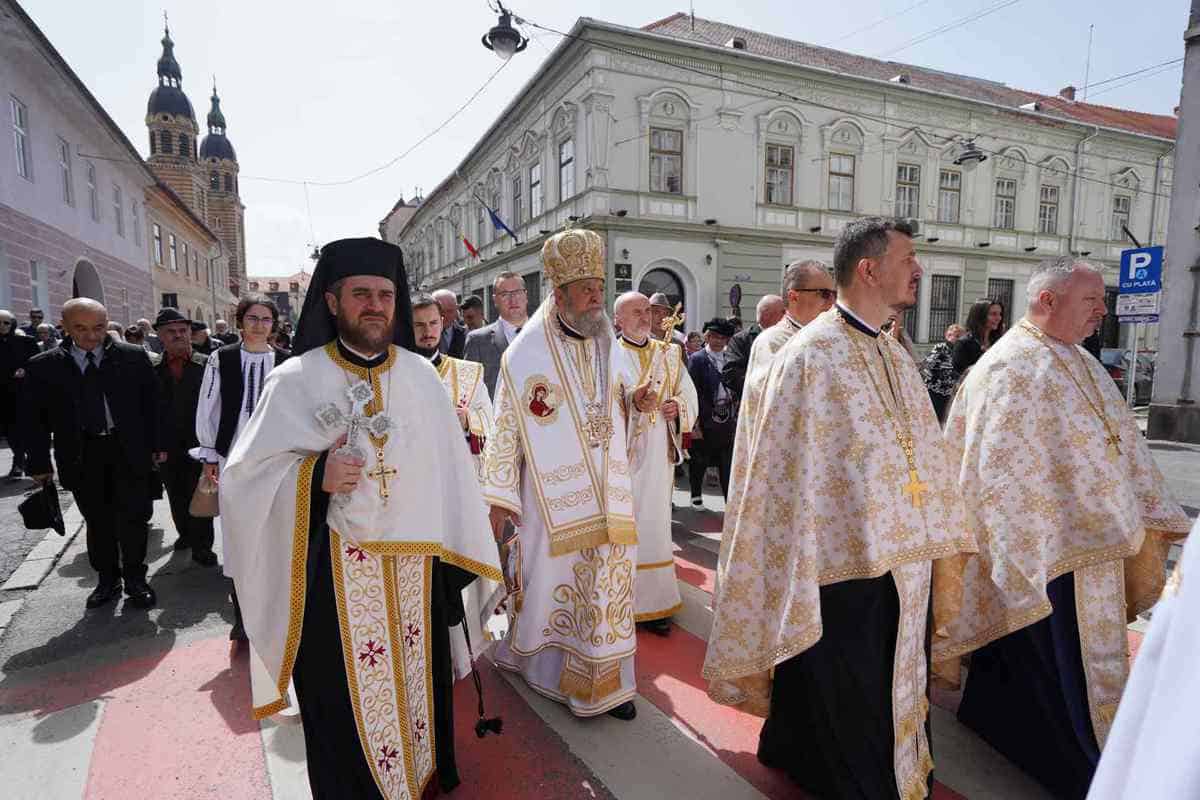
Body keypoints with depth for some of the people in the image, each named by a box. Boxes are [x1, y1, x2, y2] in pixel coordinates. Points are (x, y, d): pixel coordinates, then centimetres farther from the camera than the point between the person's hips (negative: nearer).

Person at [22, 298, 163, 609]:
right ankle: (108, 580, 27)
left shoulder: (134, 357, -2)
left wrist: (157, 444, 0)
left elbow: (152, 402, 2)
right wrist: (40, 462, 0)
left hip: (129, 451, -1)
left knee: (132, 518, 4)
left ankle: (135, 579, 18)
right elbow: (33, 418, 3)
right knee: (98, 522, 12)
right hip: (81, 455, 1)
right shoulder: (42, 366, -1)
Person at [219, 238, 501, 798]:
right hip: (335, 575, -2)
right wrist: (314, 475, -22)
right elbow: (245, 475, -4)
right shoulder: (295, 379, -6)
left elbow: (447, 466, 4)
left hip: (416, 567, 3)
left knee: (419, 683, 17)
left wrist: (455, 554, 4)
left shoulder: (420, 374, 2)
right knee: (346, 699, 10)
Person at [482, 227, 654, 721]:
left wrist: (638, 401, -6)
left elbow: (625, 399, 19)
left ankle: (606, 680, 23)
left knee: (609, 580, 8)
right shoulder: (526, 353, -7)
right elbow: (505, 426, -8)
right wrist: (499, 498, -10)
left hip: (607, 494, 4)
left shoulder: (610, 347, 7)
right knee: (550, 578, 7)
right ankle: (542, 665, 32)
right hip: (551, 496, -4)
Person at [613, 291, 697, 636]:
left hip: (658, 455, 4)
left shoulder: (668, 354, 13)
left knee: (655, 525, 8)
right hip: (619, 452, -4)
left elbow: (688, 392, 14)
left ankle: (654, 603, 19)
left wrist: (678, 405, -6)